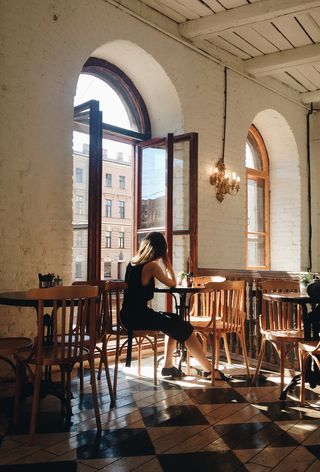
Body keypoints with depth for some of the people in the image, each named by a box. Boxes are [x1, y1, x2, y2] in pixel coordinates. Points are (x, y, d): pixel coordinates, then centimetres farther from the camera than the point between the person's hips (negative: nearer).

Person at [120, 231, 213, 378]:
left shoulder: (132, 262, 8)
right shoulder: (152, 266, -14)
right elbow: (172, 283, -1)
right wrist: (167, 263, 8)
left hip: (128, 315, 9)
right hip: (139, 316, -9)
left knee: (174, 321, 24)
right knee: (185, 328, 1)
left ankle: (168, 366, 28)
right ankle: (209, 370, 8)